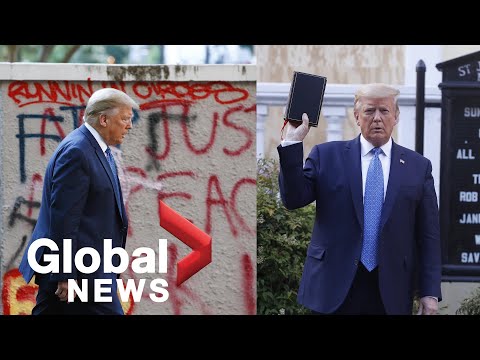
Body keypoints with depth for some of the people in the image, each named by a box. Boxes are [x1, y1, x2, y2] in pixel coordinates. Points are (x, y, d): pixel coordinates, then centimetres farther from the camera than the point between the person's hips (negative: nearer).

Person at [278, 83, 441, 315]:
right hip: (334, 287, -1)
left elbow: (428, 235, 7)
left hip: (390, 295, 1)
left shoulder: (418, 167, 8)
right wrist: (292, 143, -10)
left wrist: (430, 292, 1)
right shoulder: (326, 156, 7)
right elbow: (293, 199, -2)